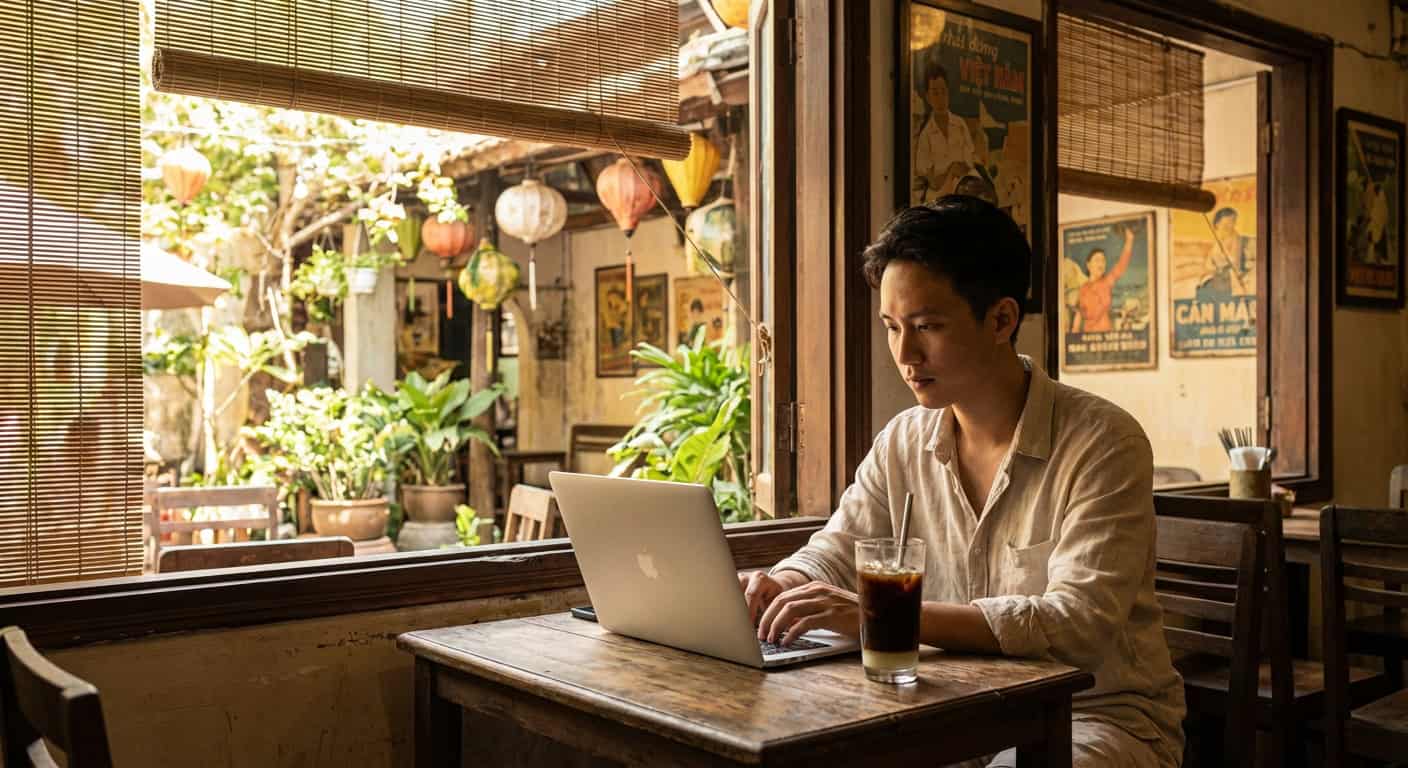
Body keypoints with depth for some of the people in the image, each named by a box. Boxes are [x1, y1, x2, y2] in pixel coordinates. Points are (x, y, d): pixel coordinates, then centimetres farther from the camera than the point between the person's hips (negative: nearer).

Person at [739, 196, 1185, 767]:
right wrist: (775, 585, -18)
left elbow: (1078, 623, -27)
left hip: (1101, 715, -4)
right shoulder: (902, 442, 3)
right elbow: (836, 551, 9)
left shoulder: (1102, 443, -16)